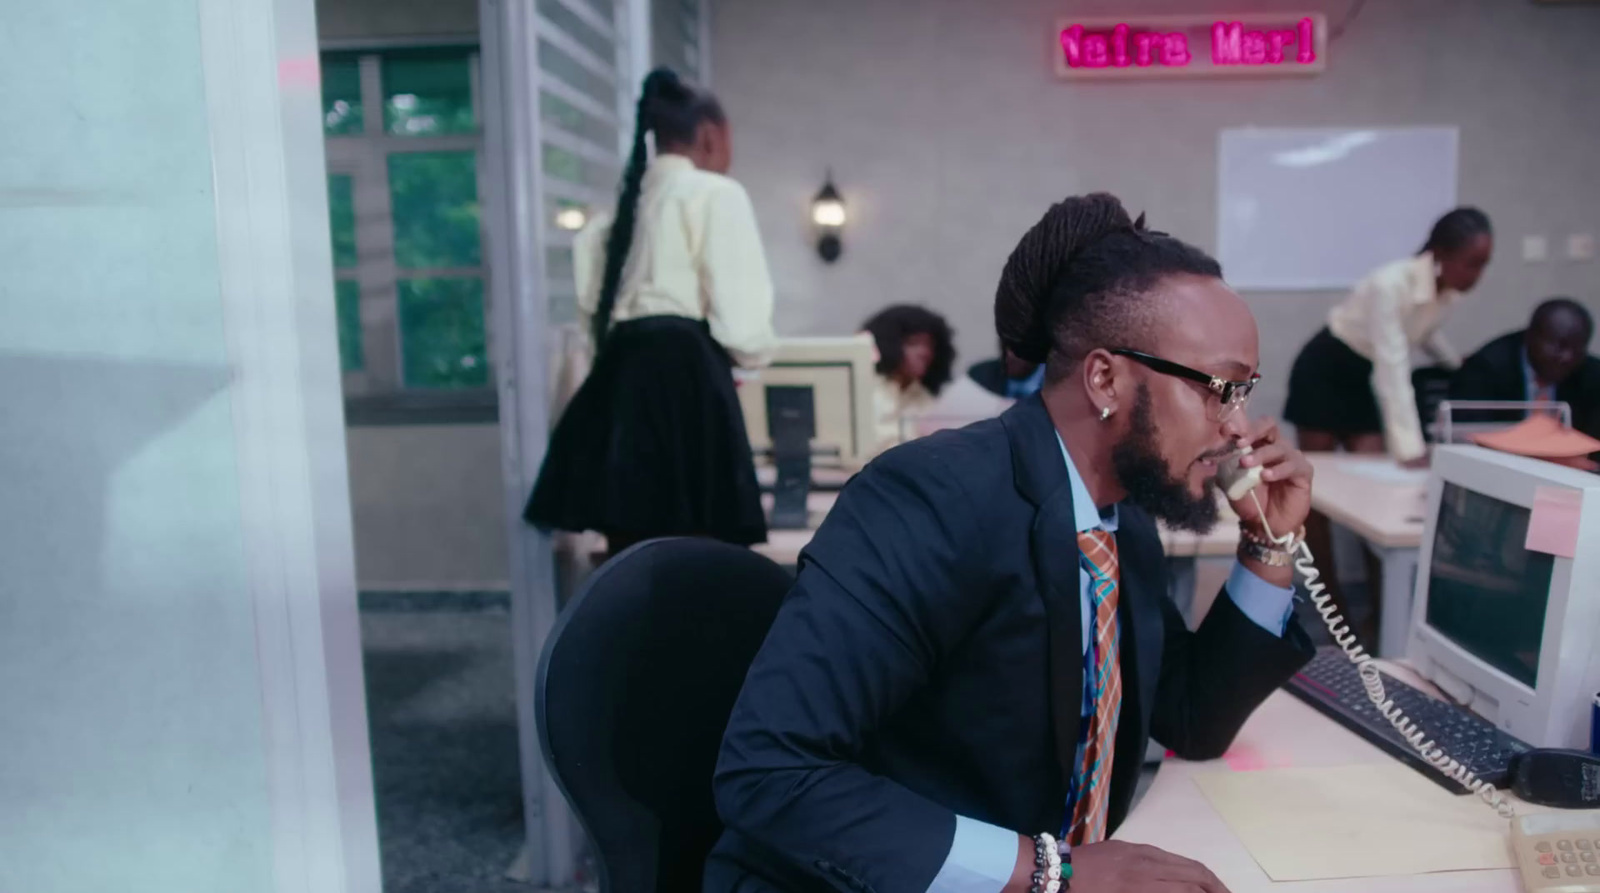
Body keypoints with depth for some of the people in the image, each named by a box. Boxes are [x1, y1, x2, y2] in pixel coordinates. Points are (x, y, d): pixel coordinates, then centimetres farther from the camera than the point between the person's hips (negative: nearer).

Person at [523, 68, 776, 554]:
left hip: (623, 373, 8)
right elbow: (737, 313, -8)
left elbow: (593, 300, 15)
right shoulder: (716, 194, -2)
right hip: (685, 375, -7)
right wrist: (752, 351, 12)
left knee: (635, 549, 10)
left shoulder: (627, 200, 19)